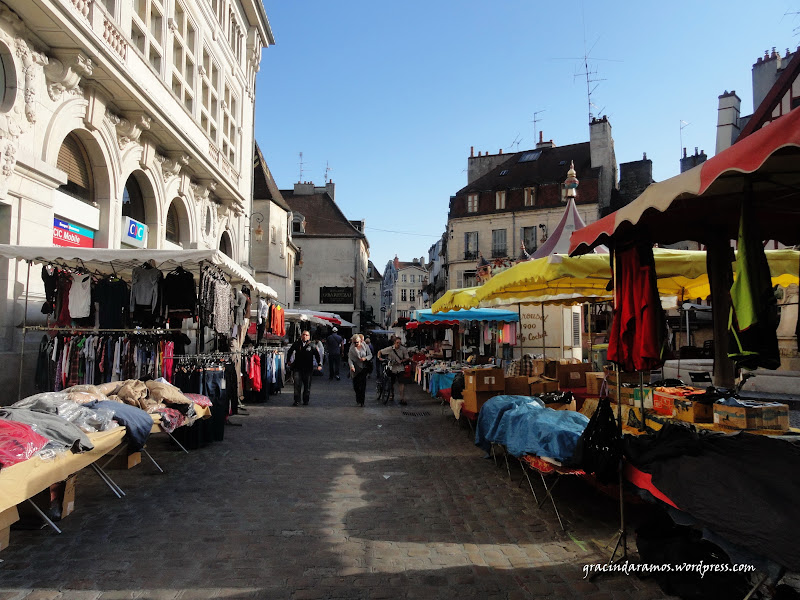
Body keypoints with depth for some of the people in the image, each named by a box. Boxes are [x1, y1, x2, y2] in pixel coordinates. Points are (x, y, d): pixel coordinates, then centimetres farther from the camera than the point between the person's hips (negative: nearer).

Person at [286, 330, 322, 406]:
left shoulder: (312, 346, 0)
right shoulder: (296, 344, 5)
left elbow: (317, 355, 2)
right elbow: (290, 352, 20)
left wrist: (319, 365, -6)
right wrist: (288, 360, 18)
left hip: (308, 368, 0)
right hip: (297, 368, 0)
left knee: (307, 385, 8)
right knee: (297, 384, -7)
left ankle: (306, 400, 23)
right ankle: (297, 401, -2)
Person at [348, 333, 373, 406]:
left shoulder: (365, 346, 1)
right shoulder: (352, 348, -1)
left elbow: (370, 355, 8)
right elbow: (350, 358, -6)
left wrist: (365, 358, -12)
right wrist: (351, 365, -23)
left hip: (363, 368, -1)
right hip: (355, 369, 1)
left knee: (362, 384, -7)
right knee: (356, 385, 5)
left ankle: (361, 401, -2)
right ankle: (358, 399, 29)